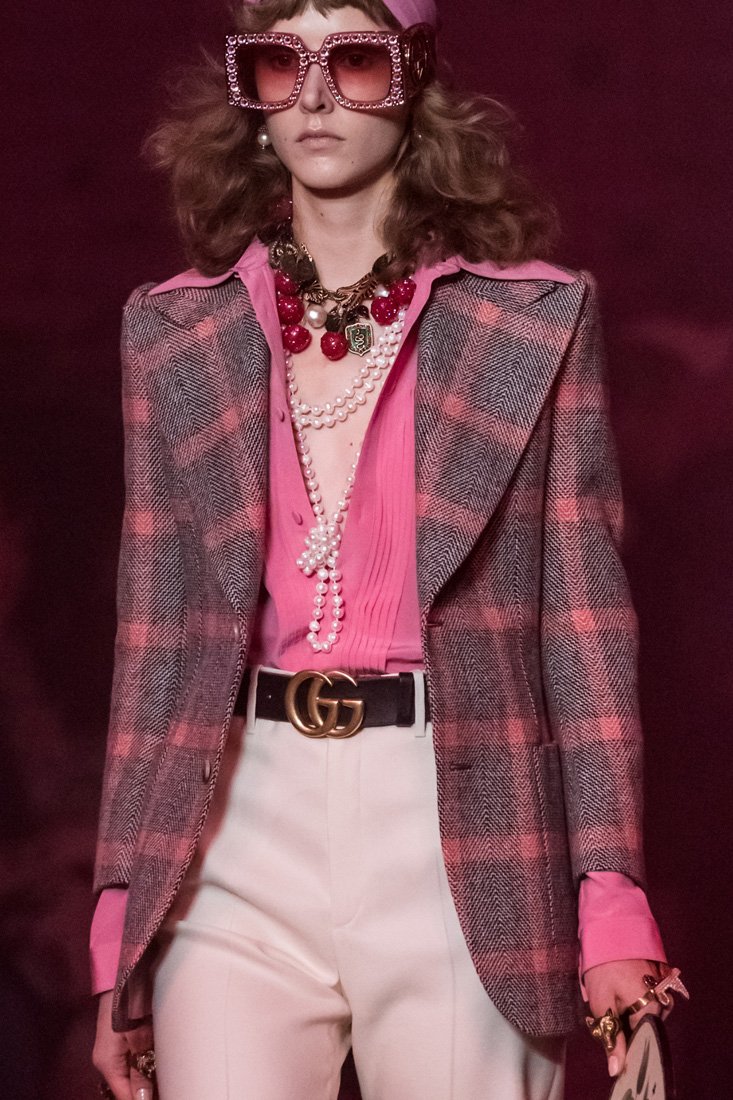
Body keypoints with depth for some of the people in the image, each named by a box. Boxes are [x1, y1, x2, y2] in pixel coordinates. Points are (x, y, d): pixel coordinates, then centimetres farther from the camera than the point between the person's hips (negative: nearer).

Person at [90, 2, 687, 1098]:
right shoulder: (175, 332, 9)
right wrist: (123, 934, 7)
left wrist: (611, 899, -5)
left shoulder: (539, 317, 4)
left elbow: (585, 617, 2)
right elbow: (154, 635, 10)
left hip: (463, 846, -1)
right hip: (239, 845, 2)